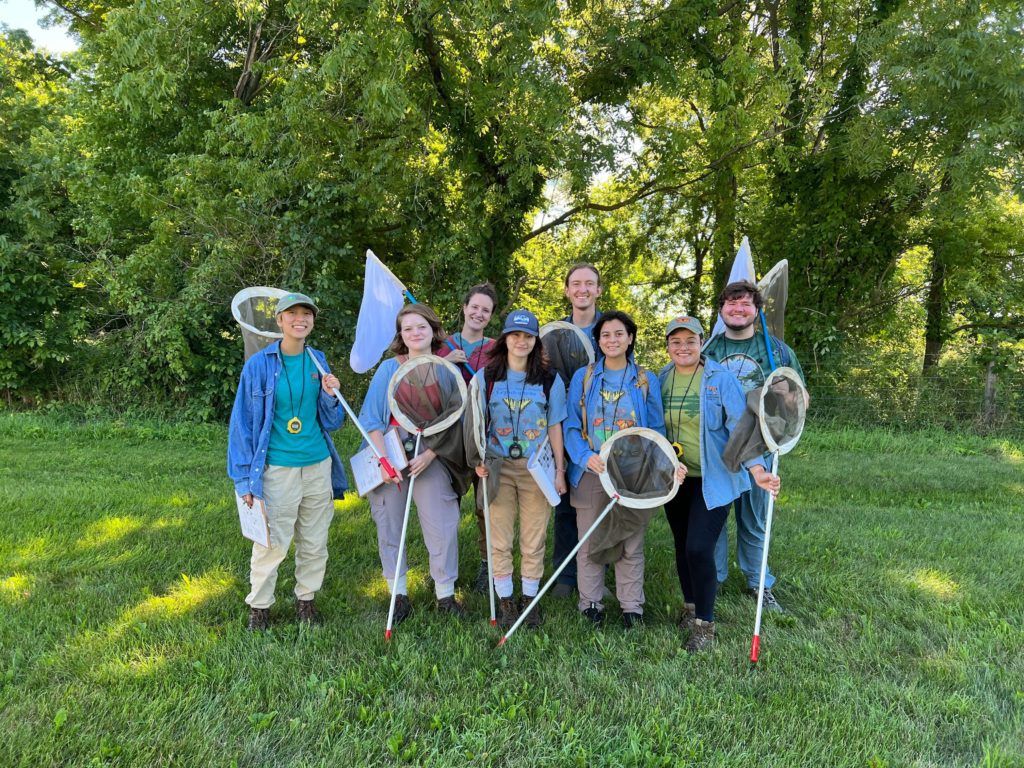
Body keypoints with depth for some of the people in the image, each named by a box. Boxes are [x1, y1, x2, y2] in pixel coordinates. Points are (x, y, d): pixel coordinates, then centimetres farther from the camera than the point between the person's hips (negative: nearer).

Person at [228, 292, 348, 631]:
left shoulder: (318, 361, 5)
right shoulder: (259, 364, -7)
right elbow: (243, 422, -4)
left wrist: (330, 396, -11)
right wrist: (245, 478, -6)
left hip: (318, 465, 4)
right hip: (277, 468, -4)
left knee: (315, 542, 14)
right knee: (271, 543, 3)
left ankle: (306, 599, 33)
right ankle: (259, 606, 24)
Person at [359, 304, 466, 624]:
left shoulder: (446, 370, 2)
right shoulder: (389, 369, 1)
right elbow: (371, 418, -1)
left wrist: (428, 456, -12)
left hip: (431, 456, 0)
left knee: (442, 525, -2)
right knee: (389, 524, 5)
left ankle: (445, 594, 15)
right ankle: (398, 594, 20)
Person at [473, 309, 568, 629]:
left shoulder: (550, 380, 3)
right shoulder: (486, 377, 2)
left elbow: (554, 427, 5)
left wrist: (559, 470, 2)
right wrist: (478, 460, -7)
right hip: (498, 467, 0)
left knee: (533, 540, 6)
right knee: (499, 539, 5)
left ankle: (530, 599, 22)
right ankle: (505, 600, 19)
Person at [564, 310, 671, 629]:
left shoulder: (646, 381, 5)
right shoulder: (583, 377, 4)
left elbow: (657, 430, 7)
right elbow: (571, 426, 1)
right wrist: (586, 456, -16)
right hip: (591, 473, 0)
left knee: (631, 544, 8)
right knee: (590, 542, 8)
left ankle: (631, 605, 22)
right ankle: (590, 603, 22)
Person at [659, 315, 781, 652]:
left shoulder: (721, 378, -11)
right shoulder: (660, 380, 2)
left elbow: (740, 427, -15)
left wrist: (757, 468, -27)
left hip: (713, 478, -4)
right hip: (675, 478, 5)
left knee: (699, 548, -11)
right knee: (682, 546, 14)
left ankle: (705, 623, 9)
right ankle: (690, 606, 38)